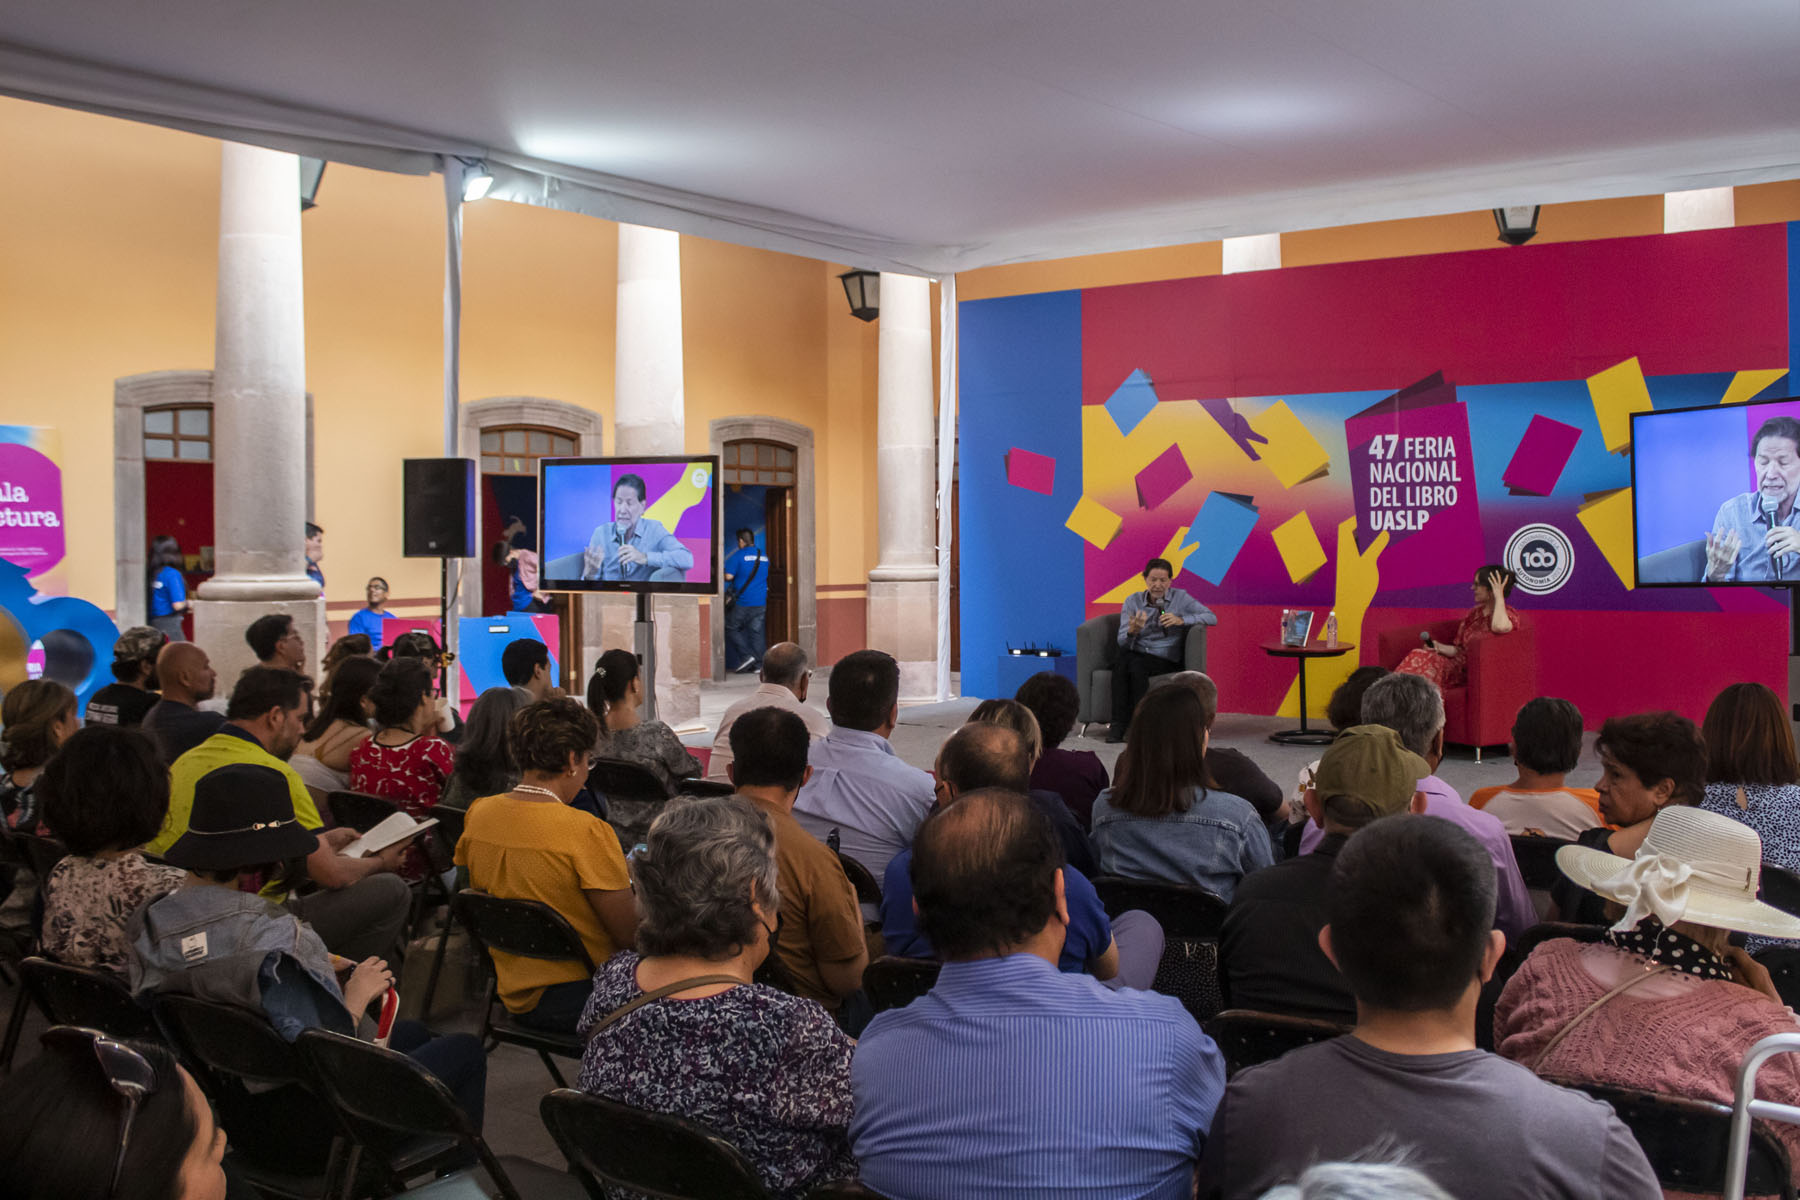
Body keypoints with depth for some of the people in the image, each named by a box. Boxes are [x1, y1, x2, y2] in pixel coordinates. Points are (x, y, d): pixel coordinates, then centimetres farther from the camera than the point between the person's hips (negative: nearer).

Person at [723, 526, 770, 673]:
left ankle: (746, 656, -5)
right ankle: (757, 664, 5)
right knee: (756, 632, 9)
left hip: (742, 602, -6)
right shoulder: (764, 557, 10)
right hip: (761, 602, 6)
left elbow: (728, 577, -15)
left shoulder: (738, 555, -10)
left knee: (731, 628, 8)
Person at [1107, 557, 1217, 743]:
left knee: (1136, 664, -34)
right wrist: (1132, 631, -23)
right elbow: (1123, 643, 2)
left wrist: (1181, 620, -17)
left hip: (1165, 660, -2)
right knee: (1122, 661, -34)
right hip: (1136, 655, 2)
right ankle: (1118, 724, -35)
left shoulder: (1180, 598, 5)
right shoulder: (1133, 601, 8)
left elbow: (1211, 618, -3)